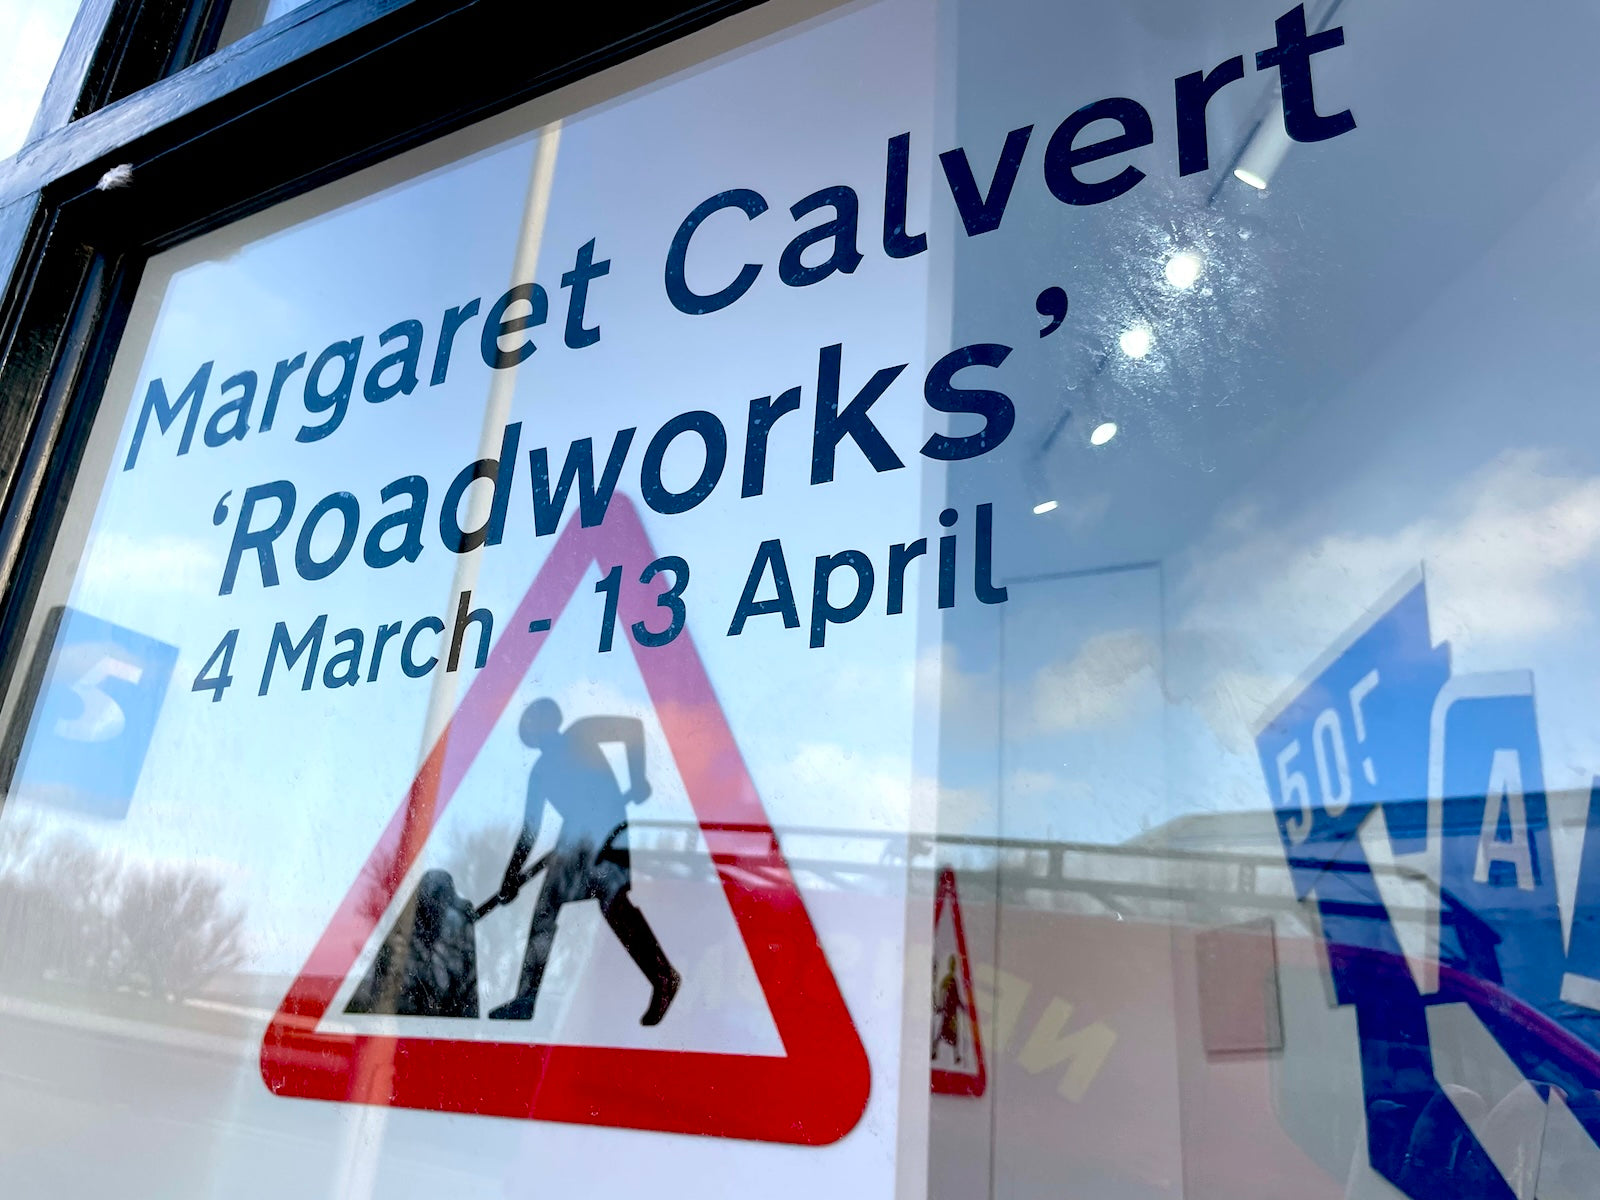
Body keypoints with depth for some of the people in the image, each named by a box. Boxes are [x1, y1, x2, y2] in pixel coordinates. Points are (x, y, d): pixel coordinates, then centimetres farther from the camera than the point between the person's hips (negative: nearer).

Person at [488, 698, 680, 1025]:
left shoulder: (580, 735, 8)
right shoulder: (540, 771, 27)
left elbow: (632, 726, -3)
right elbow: (530, 830, 29)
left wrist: (637, 778, -11)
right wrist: (511, 878, 27)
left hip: (606, 826, -7)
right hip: (574, 838, 8)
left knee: (613, 899, -17)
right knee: (545, 909, 7)